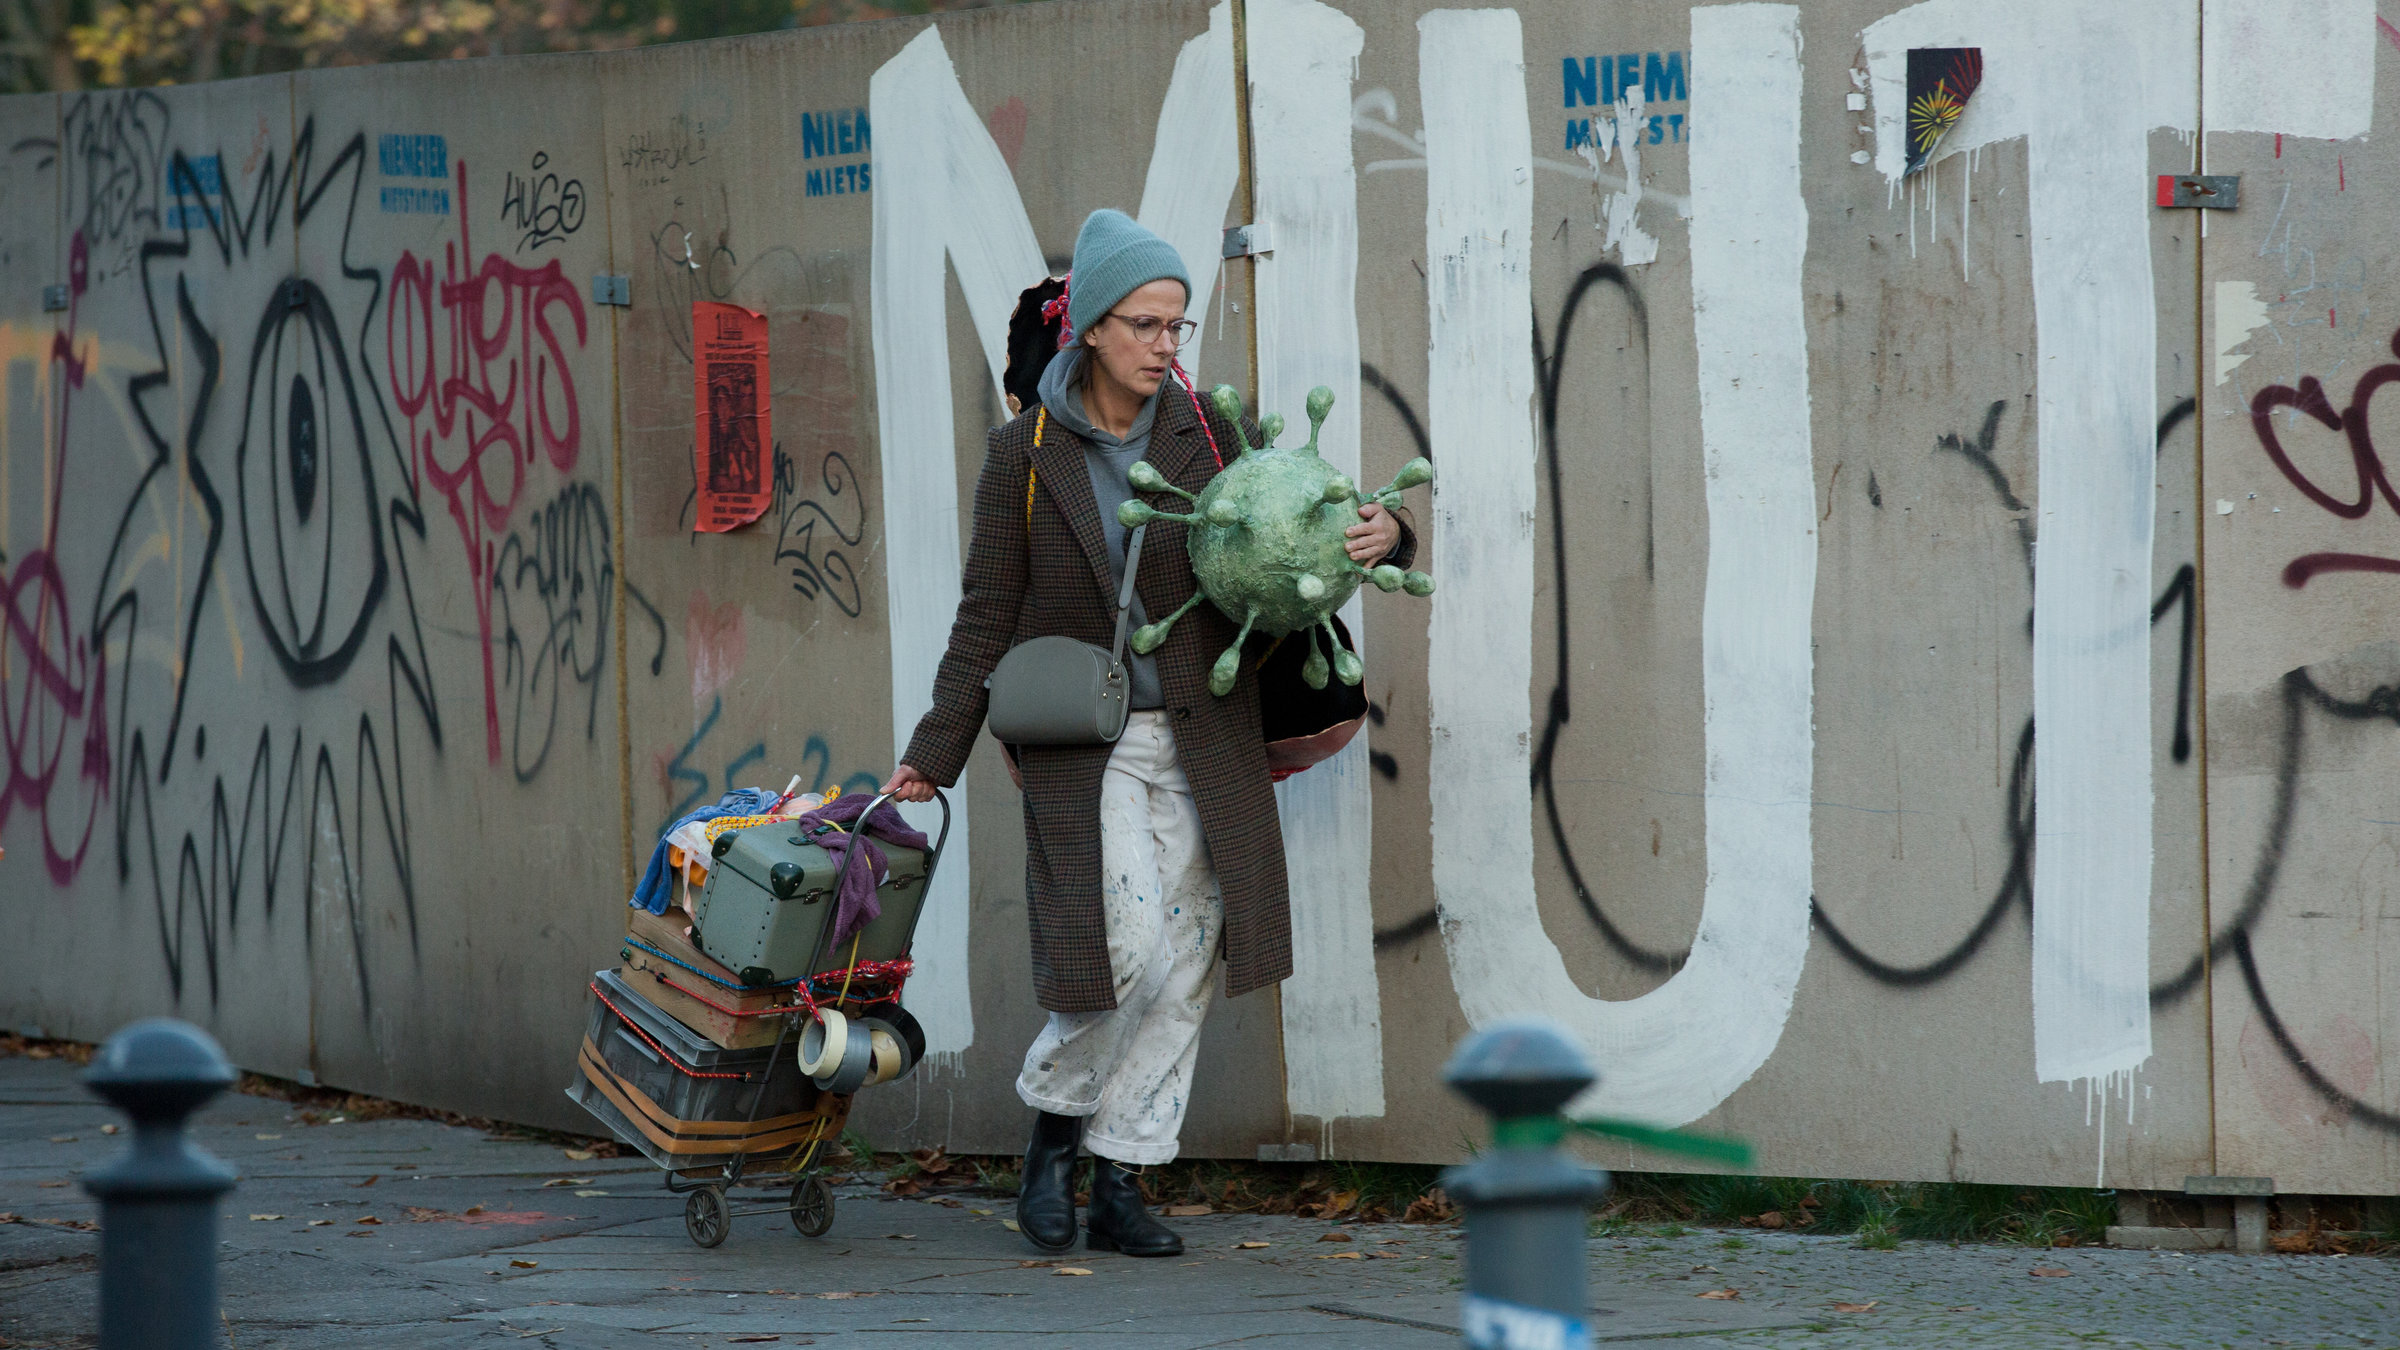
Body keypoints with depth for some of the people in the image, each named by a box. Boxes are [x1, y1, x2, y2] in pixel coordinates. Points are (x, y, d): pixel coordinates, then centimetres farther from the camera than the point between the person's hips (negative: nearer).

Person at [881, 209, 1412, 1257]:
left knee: (1184, 964, 1)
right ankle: (1053, 1126, 9)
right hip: (1082, 740, -3)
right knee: (1126, 946, -17)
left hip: (1200, 739, 3)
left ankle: (1118, 1188, 9)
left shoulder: (1203, 434, 2)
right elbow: (988, 616, 0)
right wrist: (933, 755, -4)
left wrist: (1377, 537, -14)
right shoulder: (1025, 454, -4)